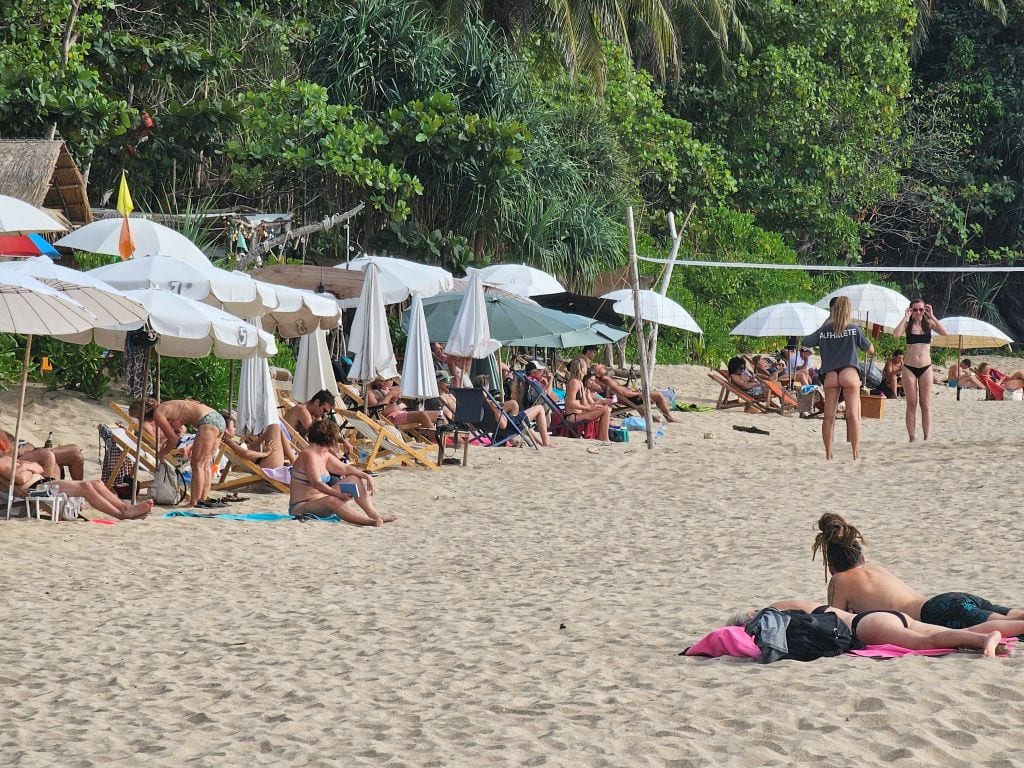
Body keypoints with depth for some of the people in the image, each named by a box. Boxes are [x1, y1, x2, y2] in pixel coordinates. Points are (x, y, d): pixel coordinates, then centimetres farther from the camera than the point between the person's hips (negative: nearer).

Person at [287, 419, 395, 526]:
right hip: (301, 506, -10)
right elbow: (317, 483, -28)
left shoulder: (325, 456, 11)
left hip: (321, 501, 10)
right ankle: (369, 521, -50)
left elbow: (345, 468, 13)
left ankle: (375, 515, -7)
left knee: (355, 479, 5)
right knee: (332, 500, -40)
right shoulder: (308, 455, -18)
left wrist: (367, 477, 0)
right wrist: (338, 494, -40)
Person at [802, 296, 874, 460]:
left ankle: (828, 453, 3)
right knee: (853, 414, -6)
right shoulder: (854, 329, 6)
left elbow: (805, 343, 22)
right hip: (849, 373, -2)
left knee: (829, 415, 2)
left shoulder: (824, 330, 11)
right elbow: (871, 350, 14)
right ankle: (856, 452, -11)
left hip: (830, 375, 2)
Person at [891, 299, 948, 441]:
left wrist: (932, 316, -14)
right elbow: (895, 334, -19)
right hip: (909, 367, 0)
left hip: (926, 367, 0)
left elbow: (943, 333, -14)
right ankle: (911, 438, 4)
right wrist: (905, 317, -14)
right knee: (911, 404, 2)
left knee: (925, 404, 1)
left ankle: (926, 438, 2)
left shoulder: (929, 323, 3)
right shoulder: (908, 324, 1)